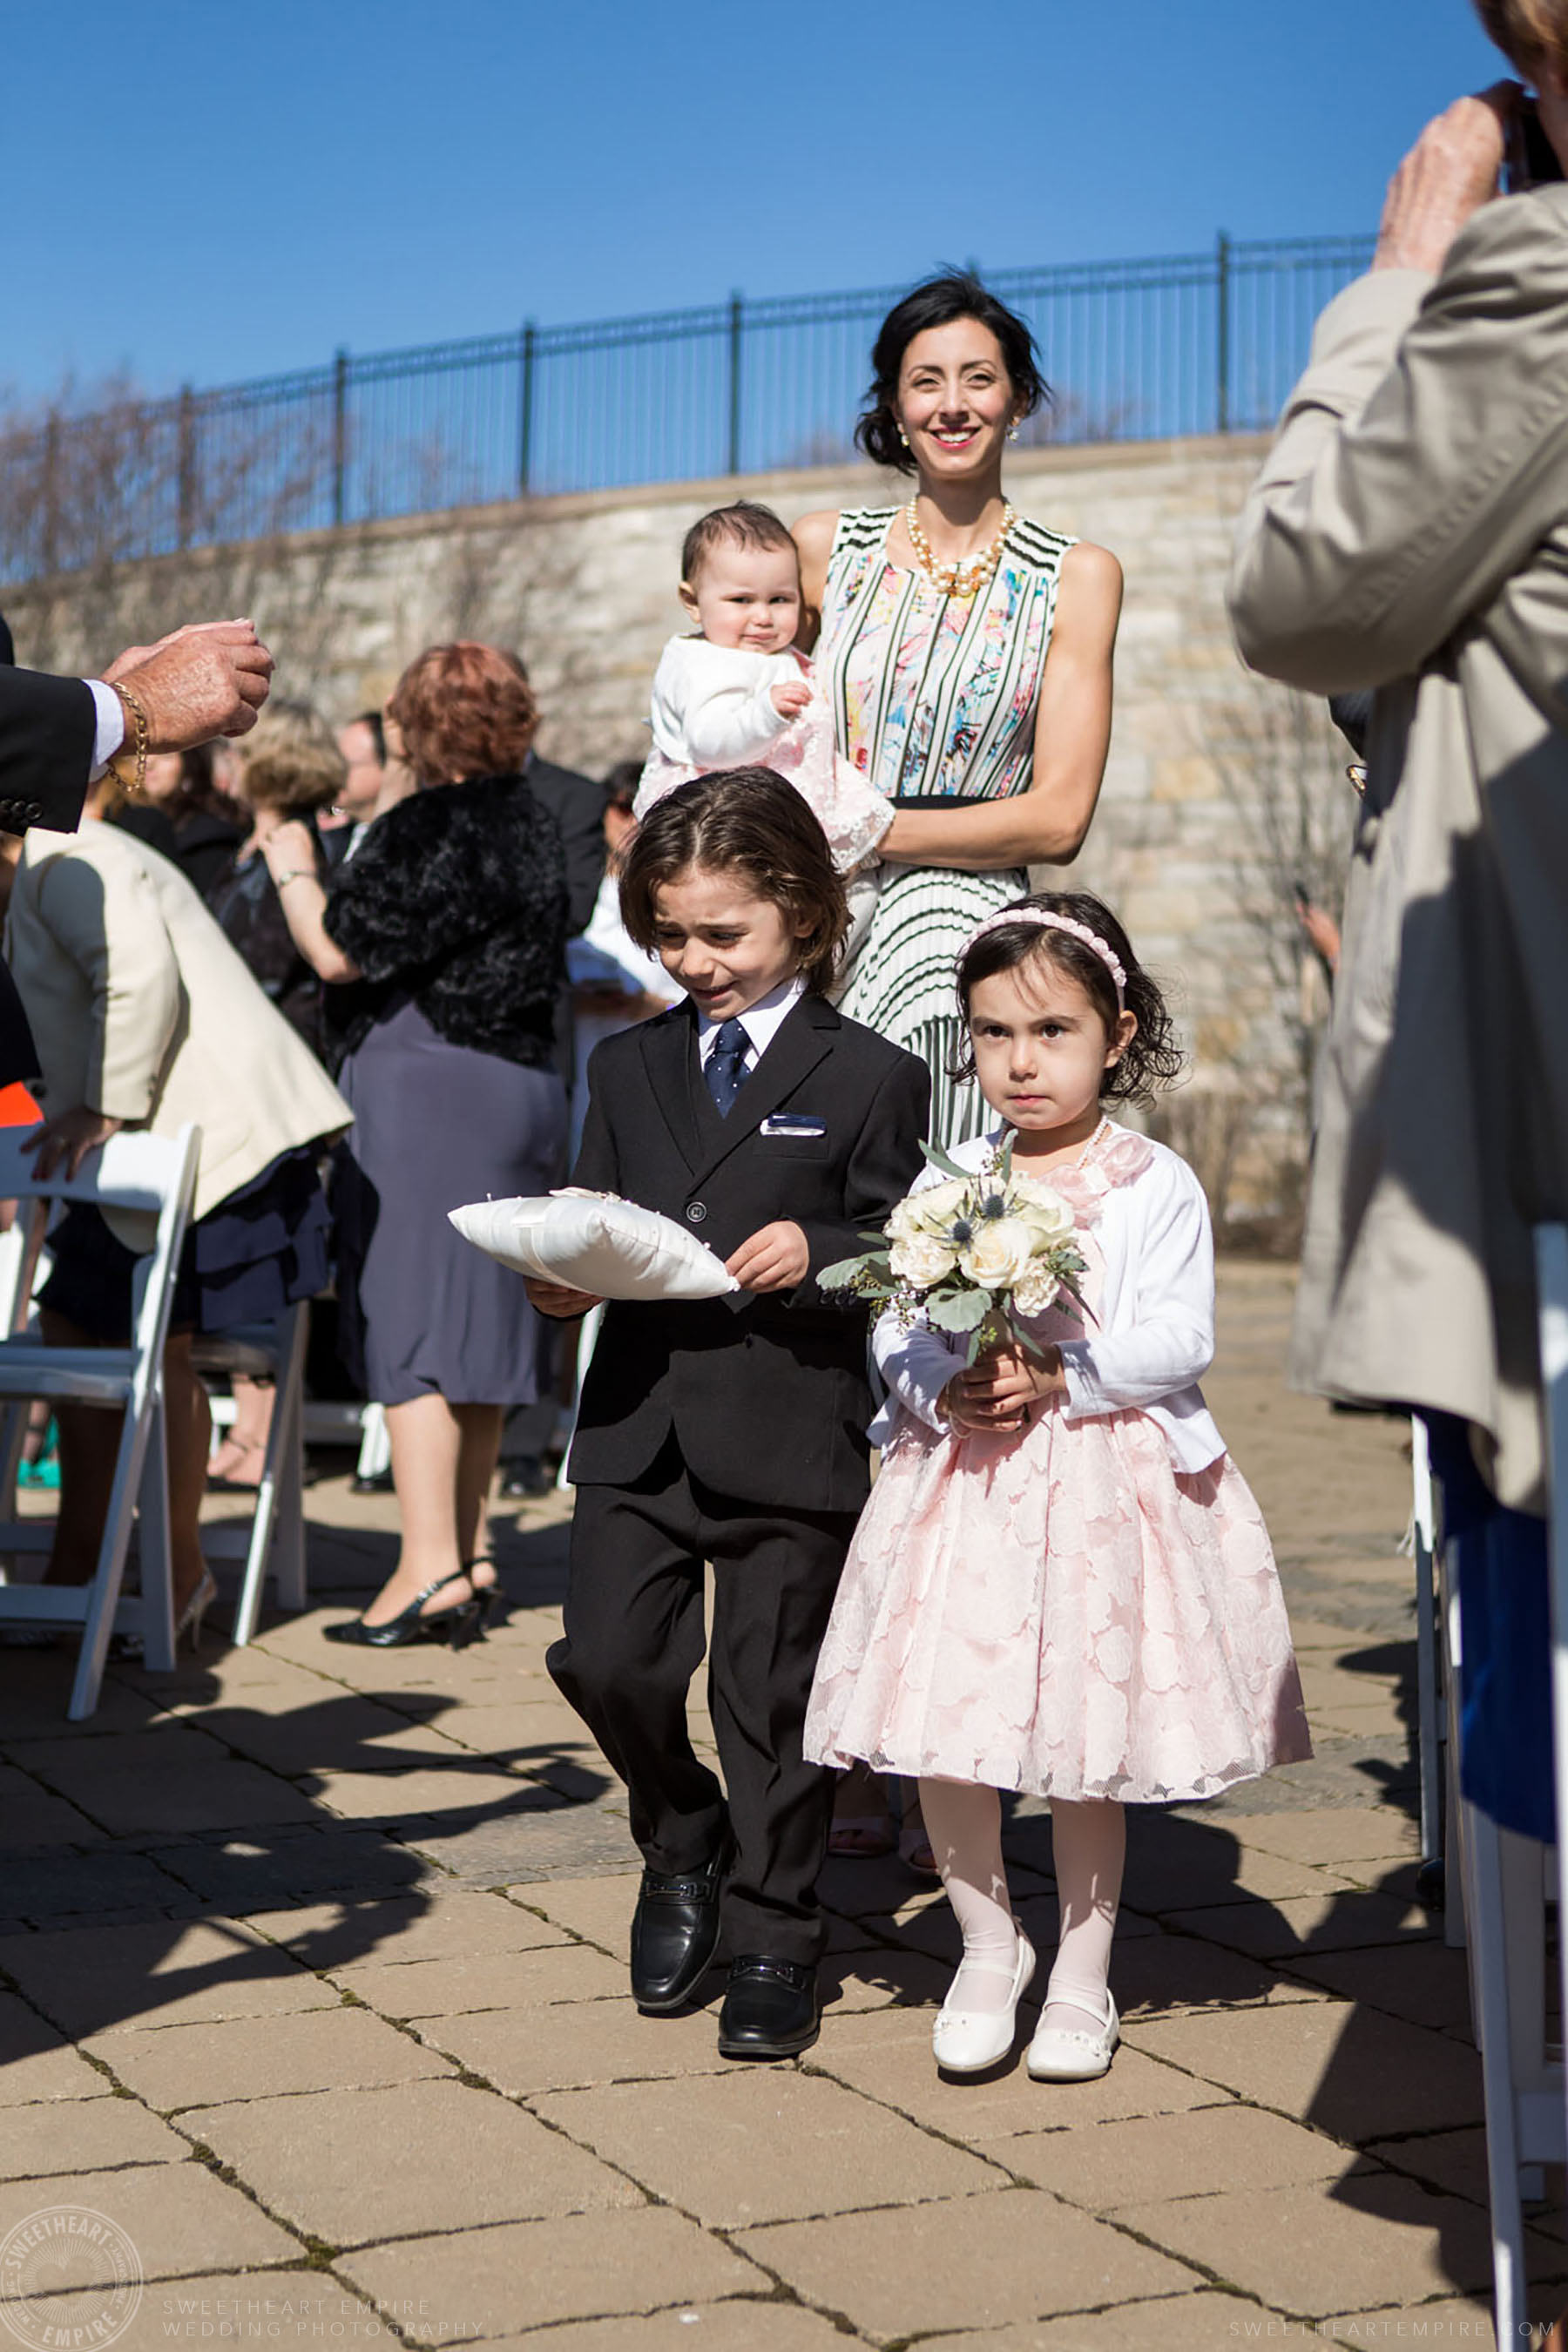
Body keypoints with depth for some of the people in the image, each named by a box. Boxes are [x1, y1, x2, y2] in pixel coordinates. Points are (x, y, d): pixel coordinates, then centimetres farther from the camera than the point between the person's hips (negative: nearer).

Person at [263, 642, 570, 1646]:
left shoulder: (430, 830, -15)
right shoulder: (535, 826, 12)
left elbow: (339, 953, -16)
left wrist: (294, 870, 2)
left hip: (426, 1081, -9)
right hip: (522, 1085, 9)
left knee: (412, 1318, -6)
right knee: (478, 1321, 13)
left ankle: (430, 1567, -9)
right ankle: (470, 1557, 20)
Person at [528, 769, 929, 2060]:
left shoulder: (869, 1078, -1)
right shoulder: (628, 1067, 13)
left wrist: (819, 1255, -21)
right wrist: (563, 1277, -6)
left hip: (792, 1436, -4)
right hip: (640, 1423, 4)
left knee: (770, 1691, 5)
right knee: (606, 1661, -3)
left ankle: (772, 1940, 22)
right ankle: (683, 1848, 26)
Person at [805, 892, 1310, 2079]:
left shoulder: (1157, 1187, -3)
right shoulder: (947, 1186, 7)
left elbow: (1178, 1343, -10)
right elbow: (896, 1331, 3)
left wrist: (1058, 1377, -20)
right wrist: (948, 1390, -16)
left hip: (1105, 1479, -2)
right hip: (963, 1478, 3)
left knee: (1088, 1749, 5)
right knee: (942, 1731, 0)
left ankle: (1083, 1970, 24)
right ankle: (989, 1944, 22)